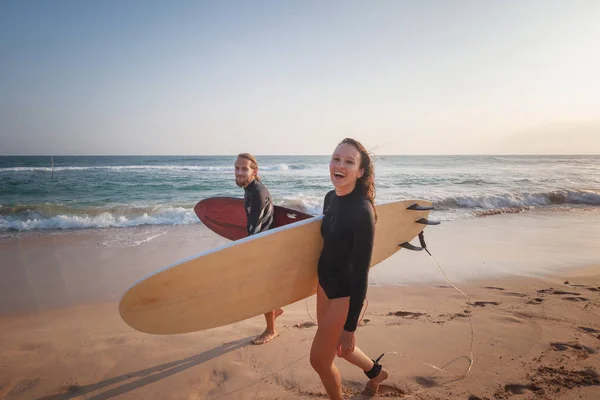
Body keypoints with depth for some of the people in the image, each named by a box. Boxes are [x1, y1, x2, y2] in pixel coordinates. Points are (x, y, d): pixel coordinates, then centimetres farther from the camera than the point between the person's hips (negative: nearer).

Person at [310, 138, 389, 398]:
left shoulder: (362, 211, -27)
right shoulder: (330, 198, -3)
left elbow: (361, 272, -24)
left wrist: (350, 326, -21)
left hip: (346, 294, -8)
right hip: (325, 284, 8)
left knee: (319, 358, 7)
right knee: (333, 347, 26)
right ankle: (375, 371, 54)